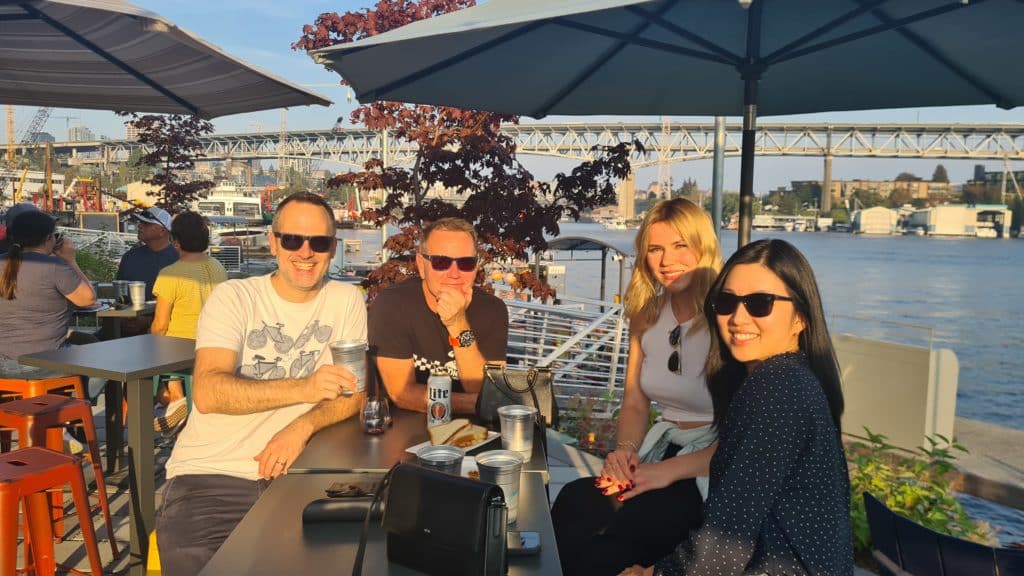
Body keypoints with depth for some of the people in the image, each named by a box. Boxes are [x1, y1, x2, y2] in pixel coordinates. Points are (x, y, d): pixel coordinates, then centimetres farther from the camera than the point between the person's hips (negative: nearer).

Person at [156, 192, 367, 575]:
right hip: (211, 474, -1)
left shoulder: (347, 301, 4)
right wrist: (303, 388, -28)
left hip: (295, 473, 2)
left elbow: (354, 392, 0)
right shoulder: (233, 297, -2)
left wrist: (303, 426, -19)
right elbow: (207, 392, -15)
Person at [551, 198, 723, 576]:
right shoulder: (647, 314, 8)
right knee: (573, 504, -25)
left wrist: (669, 471, -21)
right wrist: (625, 450, -8)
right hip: (663, 452, 5)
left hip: (720, 470, -5)